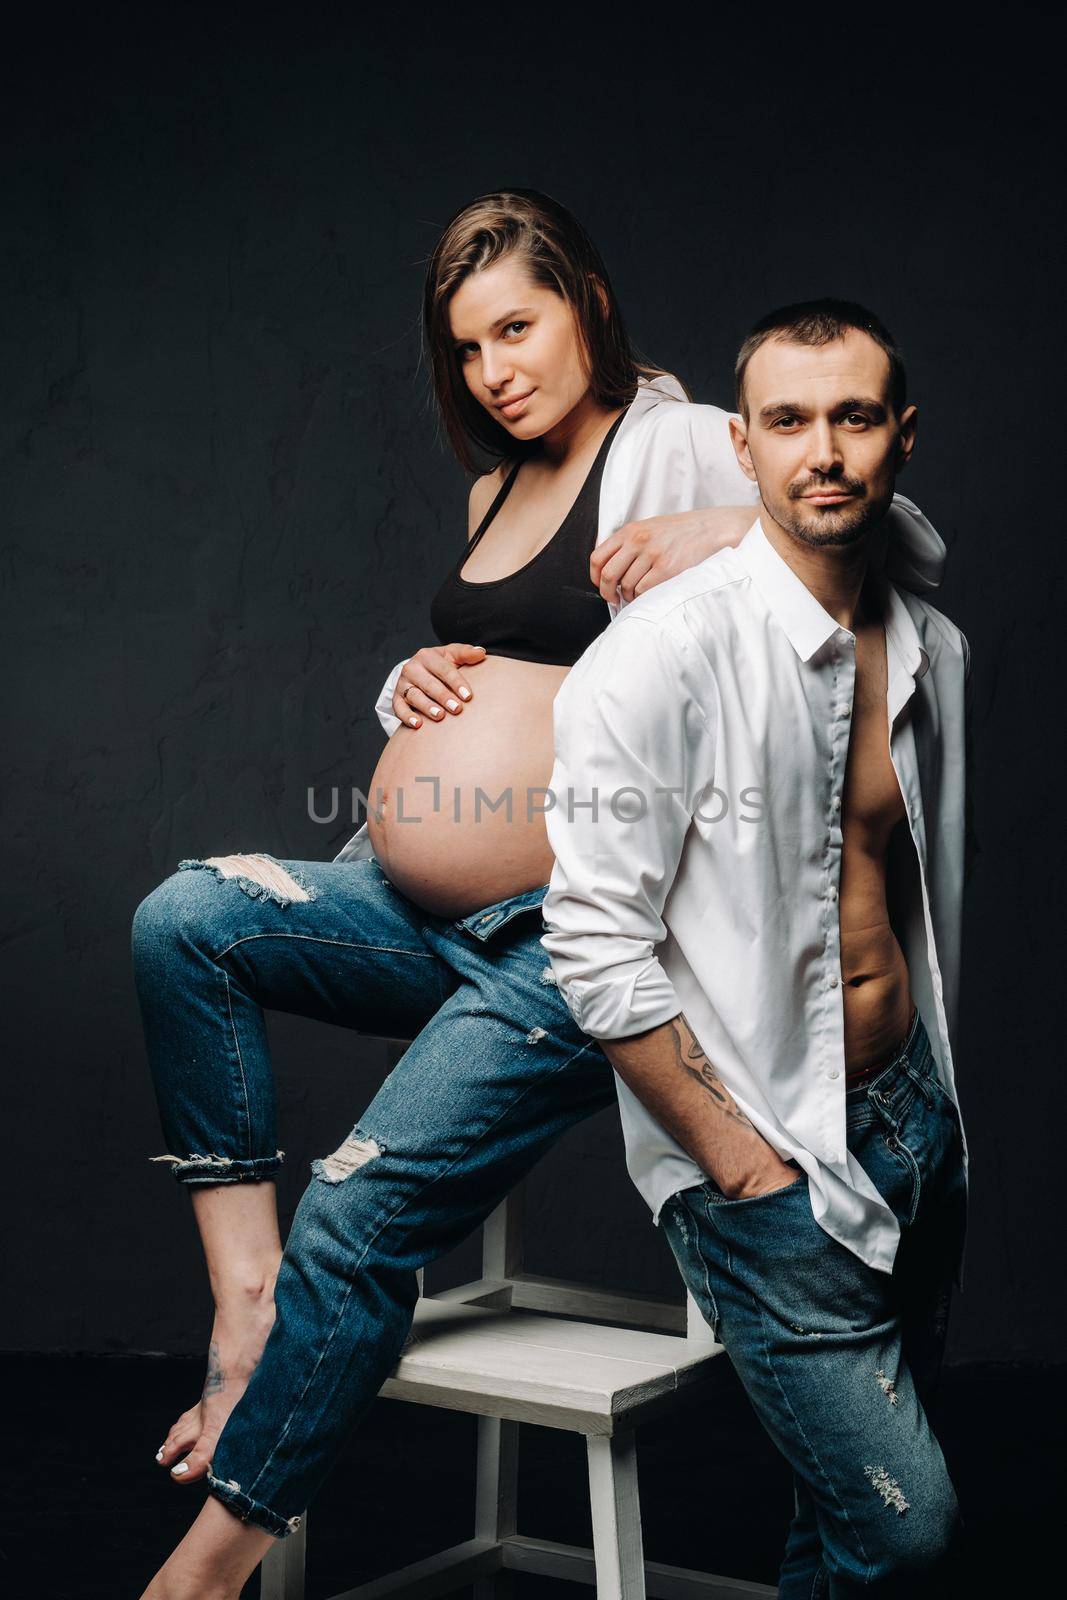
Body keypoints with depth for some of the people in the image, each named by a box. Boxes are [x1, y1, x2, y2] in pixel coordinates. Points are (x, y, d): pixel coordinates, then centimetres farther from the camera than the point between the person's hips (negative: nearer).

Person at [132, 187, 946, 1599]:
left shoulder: (679, 444, -5)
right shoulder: (497, 490, 20)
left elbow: (915, 540, -12)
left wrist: (734, 529, -28)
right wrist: (411, 683, 6)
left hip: (562, 939, -8)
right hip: (415, 911, 9)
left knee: (358, 1227, -12)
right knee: (184, 922, -12)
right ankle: (246, 1278, -8)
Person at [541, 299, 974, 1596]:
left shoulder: (937, 652, 5)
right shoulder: (665, 653, -17)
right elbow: (597, 951, -17)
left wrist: (942, 1091, 17)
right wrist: (742, 1162, -14)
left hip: (918, 1118, 6)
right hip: (761, 1152, -6)